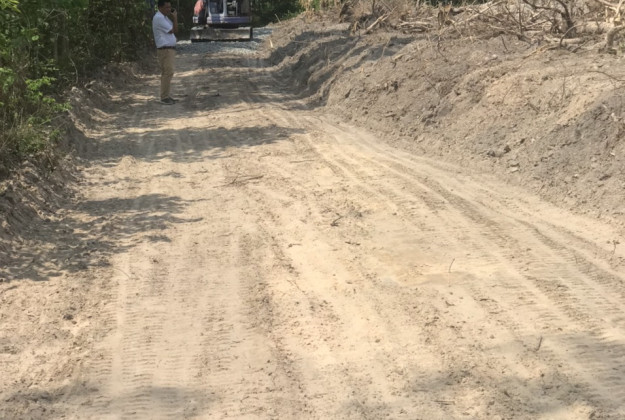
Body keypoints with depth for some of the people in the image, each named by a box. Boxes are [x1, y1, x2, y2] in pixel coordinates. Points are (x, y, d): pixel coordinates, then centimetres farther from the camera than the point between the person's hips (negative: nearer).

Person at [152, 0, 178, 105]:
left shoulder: (164, 17, 17)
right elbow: (173, 30, -15)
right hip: (165, 50, -10)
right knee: (168, 72, -13)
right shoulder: (159, 18, -15)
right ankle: (164, 97, -12)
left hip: (169, 50, 10)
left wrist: (173, 18, 7)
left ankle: (167, 96, 12)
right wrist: (175, 18, -3)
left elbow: (174, 30, 19)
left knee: (166, 73, 10)